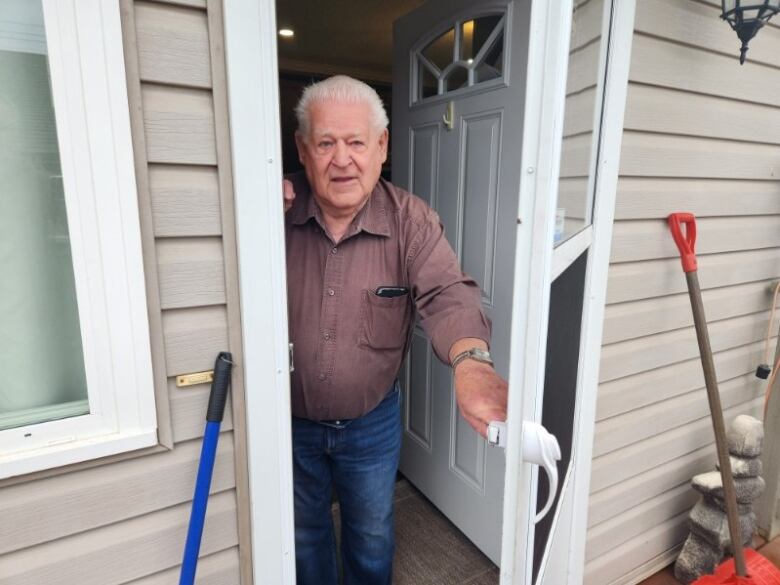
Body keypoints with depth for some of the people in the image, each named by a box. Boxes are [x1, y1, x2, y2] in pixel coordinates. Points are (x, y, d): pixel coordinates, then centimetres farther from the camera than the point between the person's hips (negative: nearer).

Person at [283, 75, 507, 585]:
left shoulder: (411, 220, -14)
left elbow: (447, 295, -26)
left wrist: (471, 361, -47)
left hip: (373, 423, 0)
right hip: (290, 421, 1)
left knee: (372, 535, 26)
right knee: (304, 533, 26)